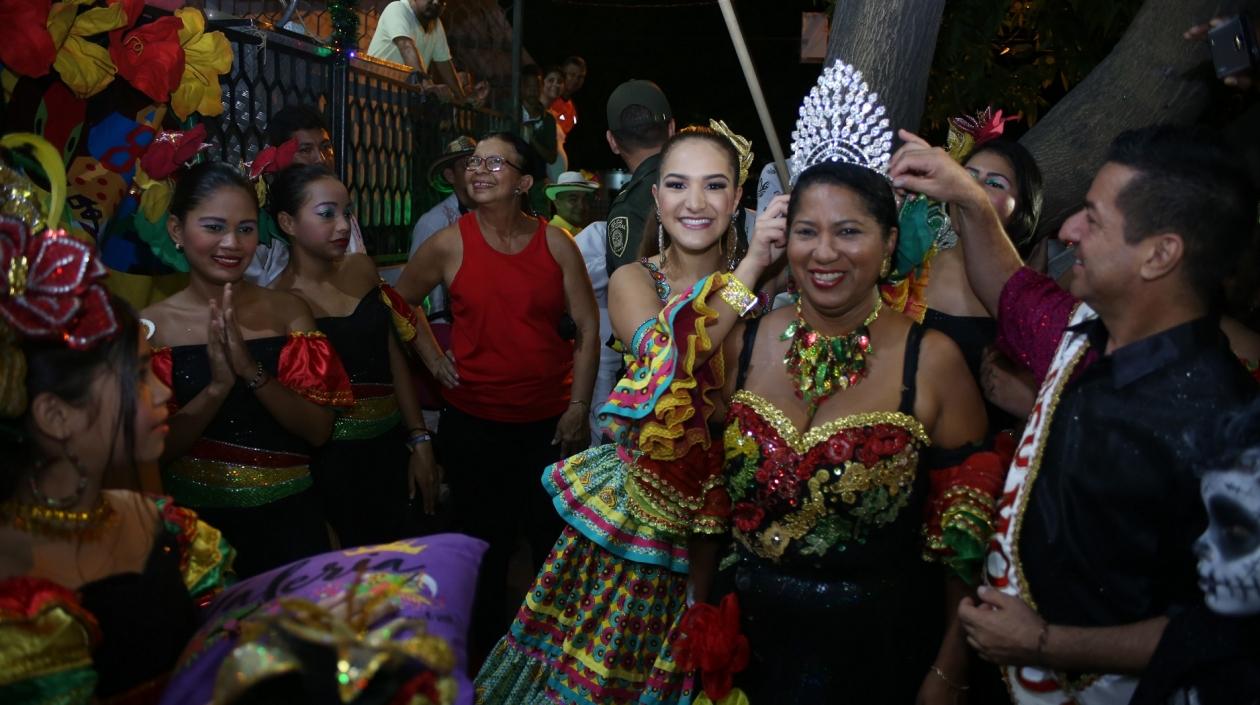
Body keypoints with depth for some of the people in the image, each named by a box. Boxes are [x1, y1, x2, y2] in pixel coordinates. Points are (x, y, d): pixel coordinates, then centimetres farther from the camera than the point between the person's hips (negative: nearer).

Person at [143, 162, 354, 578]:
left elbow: (319, 429, -10)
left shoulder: (288, 311, -4)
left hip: (288, 518, 1)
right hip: (197, 523, -1)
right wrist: (217, 385, -24)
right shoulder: (151, 325, -8)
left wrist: (252, 370, -23)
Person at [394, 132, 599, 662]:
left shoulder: (556, 244, -3)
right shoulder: (448, 245, -4)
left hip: (550, 421, 1)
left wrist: (579, 407, -5)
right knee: (487, 545, 12)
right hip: (473, 423, 0)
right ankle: (489, 651, 35)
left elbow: (587, 328, 0)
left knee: (554, 541, 9)